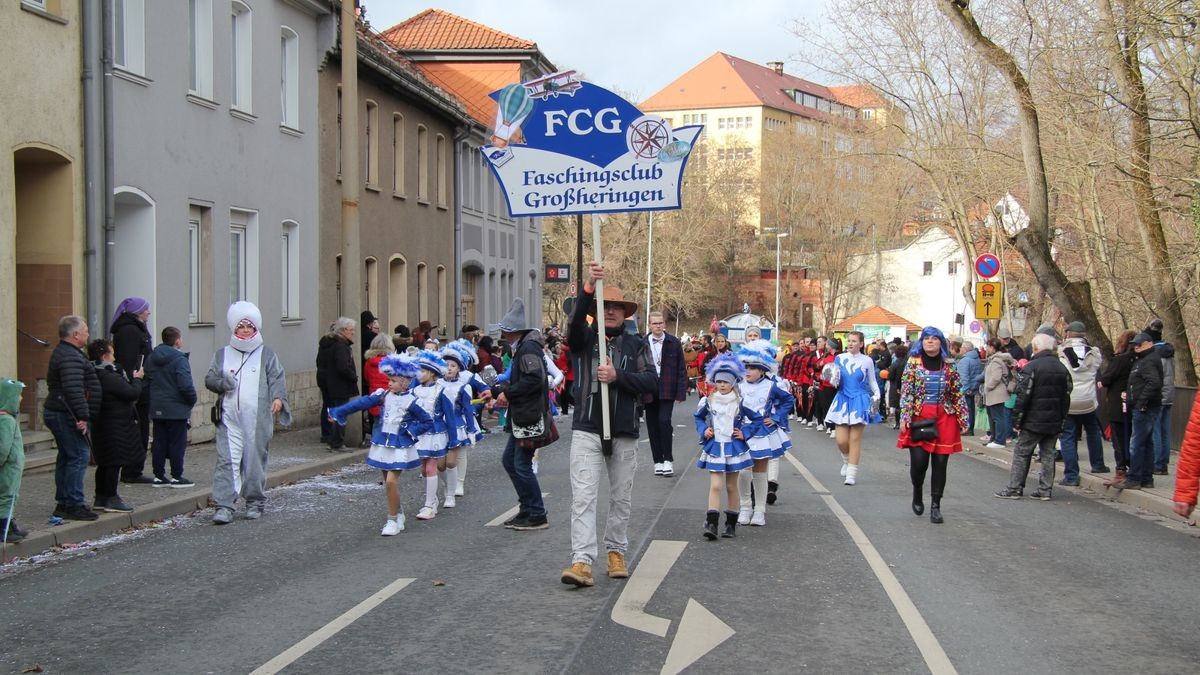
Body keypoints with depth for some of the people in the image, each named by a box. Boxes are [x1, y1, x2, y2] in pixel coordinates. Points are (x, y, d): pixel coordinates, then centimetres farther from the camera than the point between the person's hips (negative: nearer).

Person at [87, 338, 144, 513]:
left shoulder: (94, 374, 10)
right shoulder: (109, 377, -21)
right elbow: (132, 393, -18)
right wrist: (137, 379, -2)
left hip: (101, 425, 10)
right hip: (116, 425, -10)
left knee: (105, 463, 16)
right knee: (117, 462, -2)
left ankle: (100, 498, 21)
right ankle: (111, 499, 1)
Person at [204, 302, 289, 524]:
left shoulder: (266, 355, 9)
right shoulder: (222, 354, 15)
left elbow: (277, 378, 0)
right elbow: (209, 379, 14)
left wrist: (278, 397, -19)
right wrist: (222, 383, -8)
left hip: (258, 419, -1)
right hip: (229, 419, 1)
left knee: (255, 461, 4)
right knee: (227, 460, -7)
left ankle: (255, 502, 18)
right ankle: (225, 506, -7)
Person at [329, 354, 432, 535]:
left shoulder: (410, 402, -11)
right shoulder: (384, 395, 2)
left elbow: (428, 421, -6)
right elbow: (361, 403, 1)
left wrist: (410, 431, -12)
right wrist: (338, 413, 1)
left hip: (400, 447, -5)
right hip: (383, 443, 5)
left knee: (391, 481, -14)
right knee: (387, 483, 11)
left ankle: (393, 520, -2)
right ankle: (398, 514, 28)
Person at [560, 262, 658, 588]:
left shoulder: (636, 345, 9)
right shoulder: (584, 338, 6)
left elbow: (652, 381, -3)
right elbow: (575, 323, -18)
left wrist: (617, 376, -17)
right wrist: (587, 289, -33)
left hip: (624, 432, 2)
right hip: (587, 430, -2)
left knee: (621, 498, 11)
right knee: (583, 496, -10)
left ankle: (616, 553, 25)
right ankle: (582, 561, -14)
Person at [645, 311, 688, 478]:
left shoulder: (674, 343, 1)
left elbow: (681, 369, 2)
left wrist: (681, 392, -4)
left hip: (667, 390, -2)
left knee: (664, 421, -14)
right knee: (652, 426, 6)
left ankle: (668, 460, -3)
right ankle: (658, 461, 17)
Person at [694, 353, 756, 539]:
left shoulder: (740, 403, -5)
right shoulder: (708, 401, -2)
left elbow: (757, 419, 6)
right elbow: (698, 417, 17)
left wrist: (744, 433, -3)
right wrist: (703, 430, 1)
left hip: (734, 447, 0)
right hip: (714, 447, 0)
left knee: (731, 487, 9)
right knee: (715, 486, -8)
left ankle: (731, 524, 18)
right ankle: (711, 524, -12)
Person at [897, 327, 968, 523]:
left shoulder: (948, 365, 7)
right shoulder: (913, 362, 1)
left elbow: (957, 393, 10)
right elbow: (906, 391, -3)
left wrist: (963, 418, 6)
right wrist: (904, 417, -11)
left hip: (944, 419, 2)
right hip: (919, 418, -2)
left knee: (940, 463, 1)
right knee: (918, 461, -6)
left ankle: (935, 505, 11)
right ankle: (917, 493, 24)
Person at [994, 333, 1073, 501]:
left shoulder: (1031, 367, -12)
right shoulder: (1062, 369, 8)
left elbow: (1023, 397, -14)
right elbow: (1066, 397, 12)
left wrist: (1016, 422, -7)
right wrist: (1062, 422, 16)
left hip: (1033, 422, -6)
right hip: (1054, 423, 6)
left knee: (1021, 453, 3)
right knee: (1048, 454, 10)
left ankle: (1014, 488, 3)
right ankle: (1045, 490, 10)